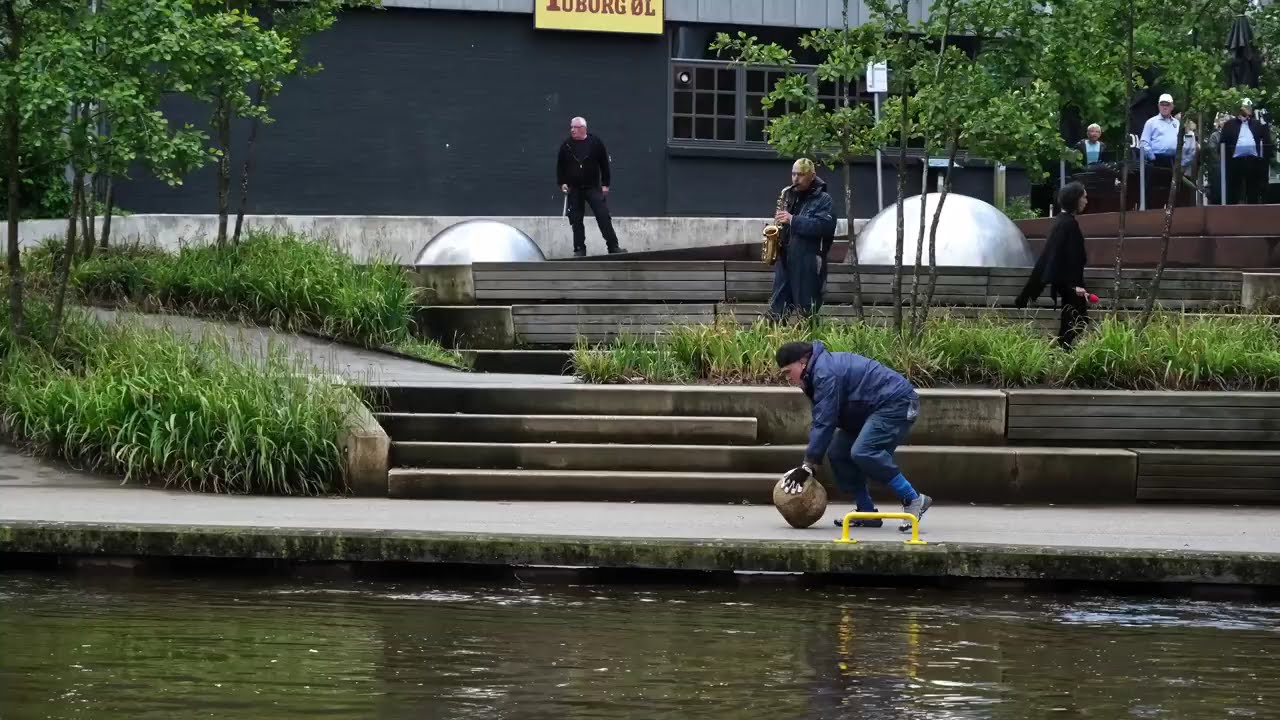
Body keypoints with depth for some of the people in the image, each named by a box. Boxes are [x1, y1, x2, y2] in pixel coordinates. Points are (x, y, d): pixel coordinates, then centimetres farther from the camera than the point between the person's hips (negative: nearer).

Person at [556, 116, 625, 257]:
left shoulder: (596, 143, -1)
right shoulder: (566, 146, 5)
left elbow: (604, 165, 1)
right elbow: (560, 166, 11)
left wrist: (605, 184, -4)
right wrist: (562, 183, 0)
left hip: (593, 188, -2)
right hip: (574, 190, 2)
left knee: (603, 217, -10)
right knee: (576, 221, 1)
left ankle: (613, 247, -9)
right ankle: (579, 249, 7)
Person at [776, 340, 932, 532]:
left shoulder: (825, 373, -22)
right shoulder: (819, 371, 13)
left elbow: (824, 423, -25)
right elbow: (819, 421, 16)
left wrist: (807, 466, -23)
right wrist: (808, 463, 9)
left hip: (897, 403, -11)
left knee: (862, 452, -27)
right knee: (838, 454, 6)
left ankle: (913, 500, -21)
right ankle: (866, 513, 8)